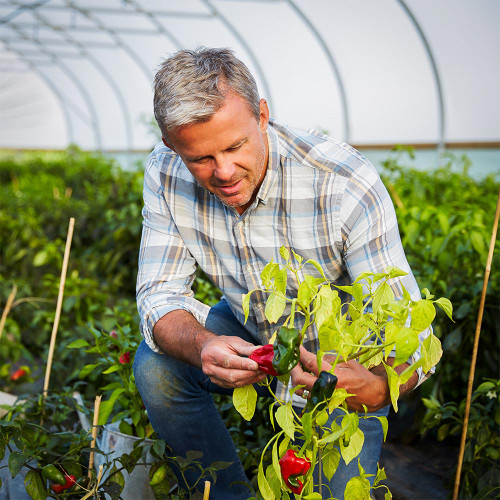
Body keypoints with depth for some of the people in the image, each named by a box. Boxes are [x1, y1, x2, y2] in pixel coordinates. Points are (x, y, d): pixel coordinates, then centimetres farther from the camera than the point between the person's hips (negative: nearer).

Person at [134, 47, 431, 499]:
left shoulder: (347, 186, -33)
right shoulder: (167, 174, -20)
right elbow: (160, 294, -18)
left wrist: (375, 388, -55)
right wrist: (201, 346, -42)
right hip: (248, 335, 4)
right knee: (155, 365, -21)